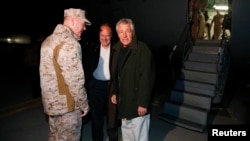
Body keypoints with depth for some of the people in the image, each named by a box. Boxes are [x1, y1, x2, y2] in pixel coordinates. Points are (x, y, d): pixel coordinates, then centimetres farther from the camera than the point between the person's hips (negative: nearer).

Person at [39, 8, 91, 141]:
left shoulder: (49, 40, 8)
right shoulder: (69, 43, -22)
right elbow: (75, 80, -24)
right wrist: (84, 105, -10)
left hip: (52, 102, 9)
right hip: (66, 105, -9)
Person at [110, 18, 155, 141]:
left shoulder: (142, 49, -15)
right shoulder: (117, 49, 7)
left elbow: (147, 77, -19)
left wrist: (143, 103, -20)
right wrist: (114, 92, 7)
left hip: (137, 102, -7)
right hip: (123, 101, 7)